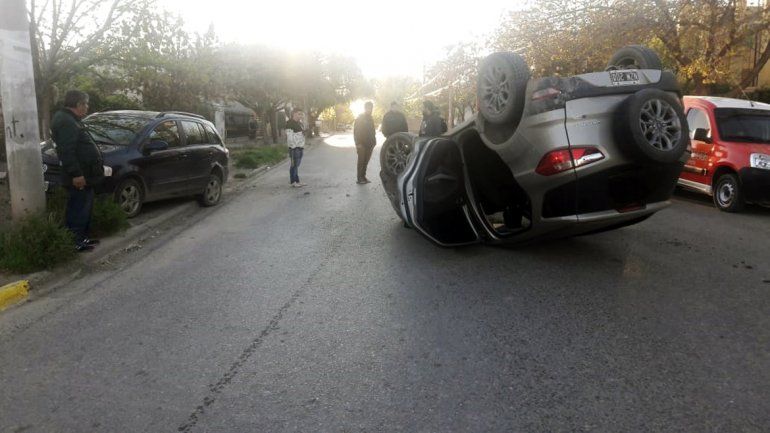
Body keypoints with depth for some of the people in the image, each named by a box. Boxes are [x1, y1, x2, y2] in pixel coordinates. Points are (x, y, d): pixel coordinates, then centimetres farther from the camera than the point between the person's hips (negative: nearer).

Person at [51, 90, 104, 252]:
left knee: (84, 209, 18)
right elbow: (66, 151, -25)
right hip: (79, 178, -11)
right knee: (77, 211, -4)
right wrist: (76, 174, -27)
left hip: (84, 176, 11)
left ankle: (82, 238, 28)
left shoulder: (71, 120, 18)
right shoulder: (65, 122, -17)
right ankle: (76, 243, 4)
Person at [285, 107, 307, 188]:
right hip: (294, 147, -9)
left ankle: (297, 181, 17)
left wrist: (303, 146, 18)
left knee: (297, 165, 12)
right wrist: (293, 147, -20)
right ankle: (293, 182, 2)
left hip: (300, 147, 9)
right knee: (294, 164, -3)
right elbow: (290, 136, -17)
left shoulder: (299, 123, 16)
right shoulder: (290, 123, -12)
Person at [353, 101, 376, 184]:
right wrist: (358, 143, -15)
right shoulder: (360, 118, -3)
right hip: (362, 144, -6)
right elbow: (356, 131, -8)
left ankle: (363, 176, 13)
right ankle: (360, 179, -4)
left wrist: (374, 141, 7)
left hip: (369, 144, 6)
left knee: (366, 161, 6)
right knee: (361, 161, -6)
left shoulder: (370, 118, 16)